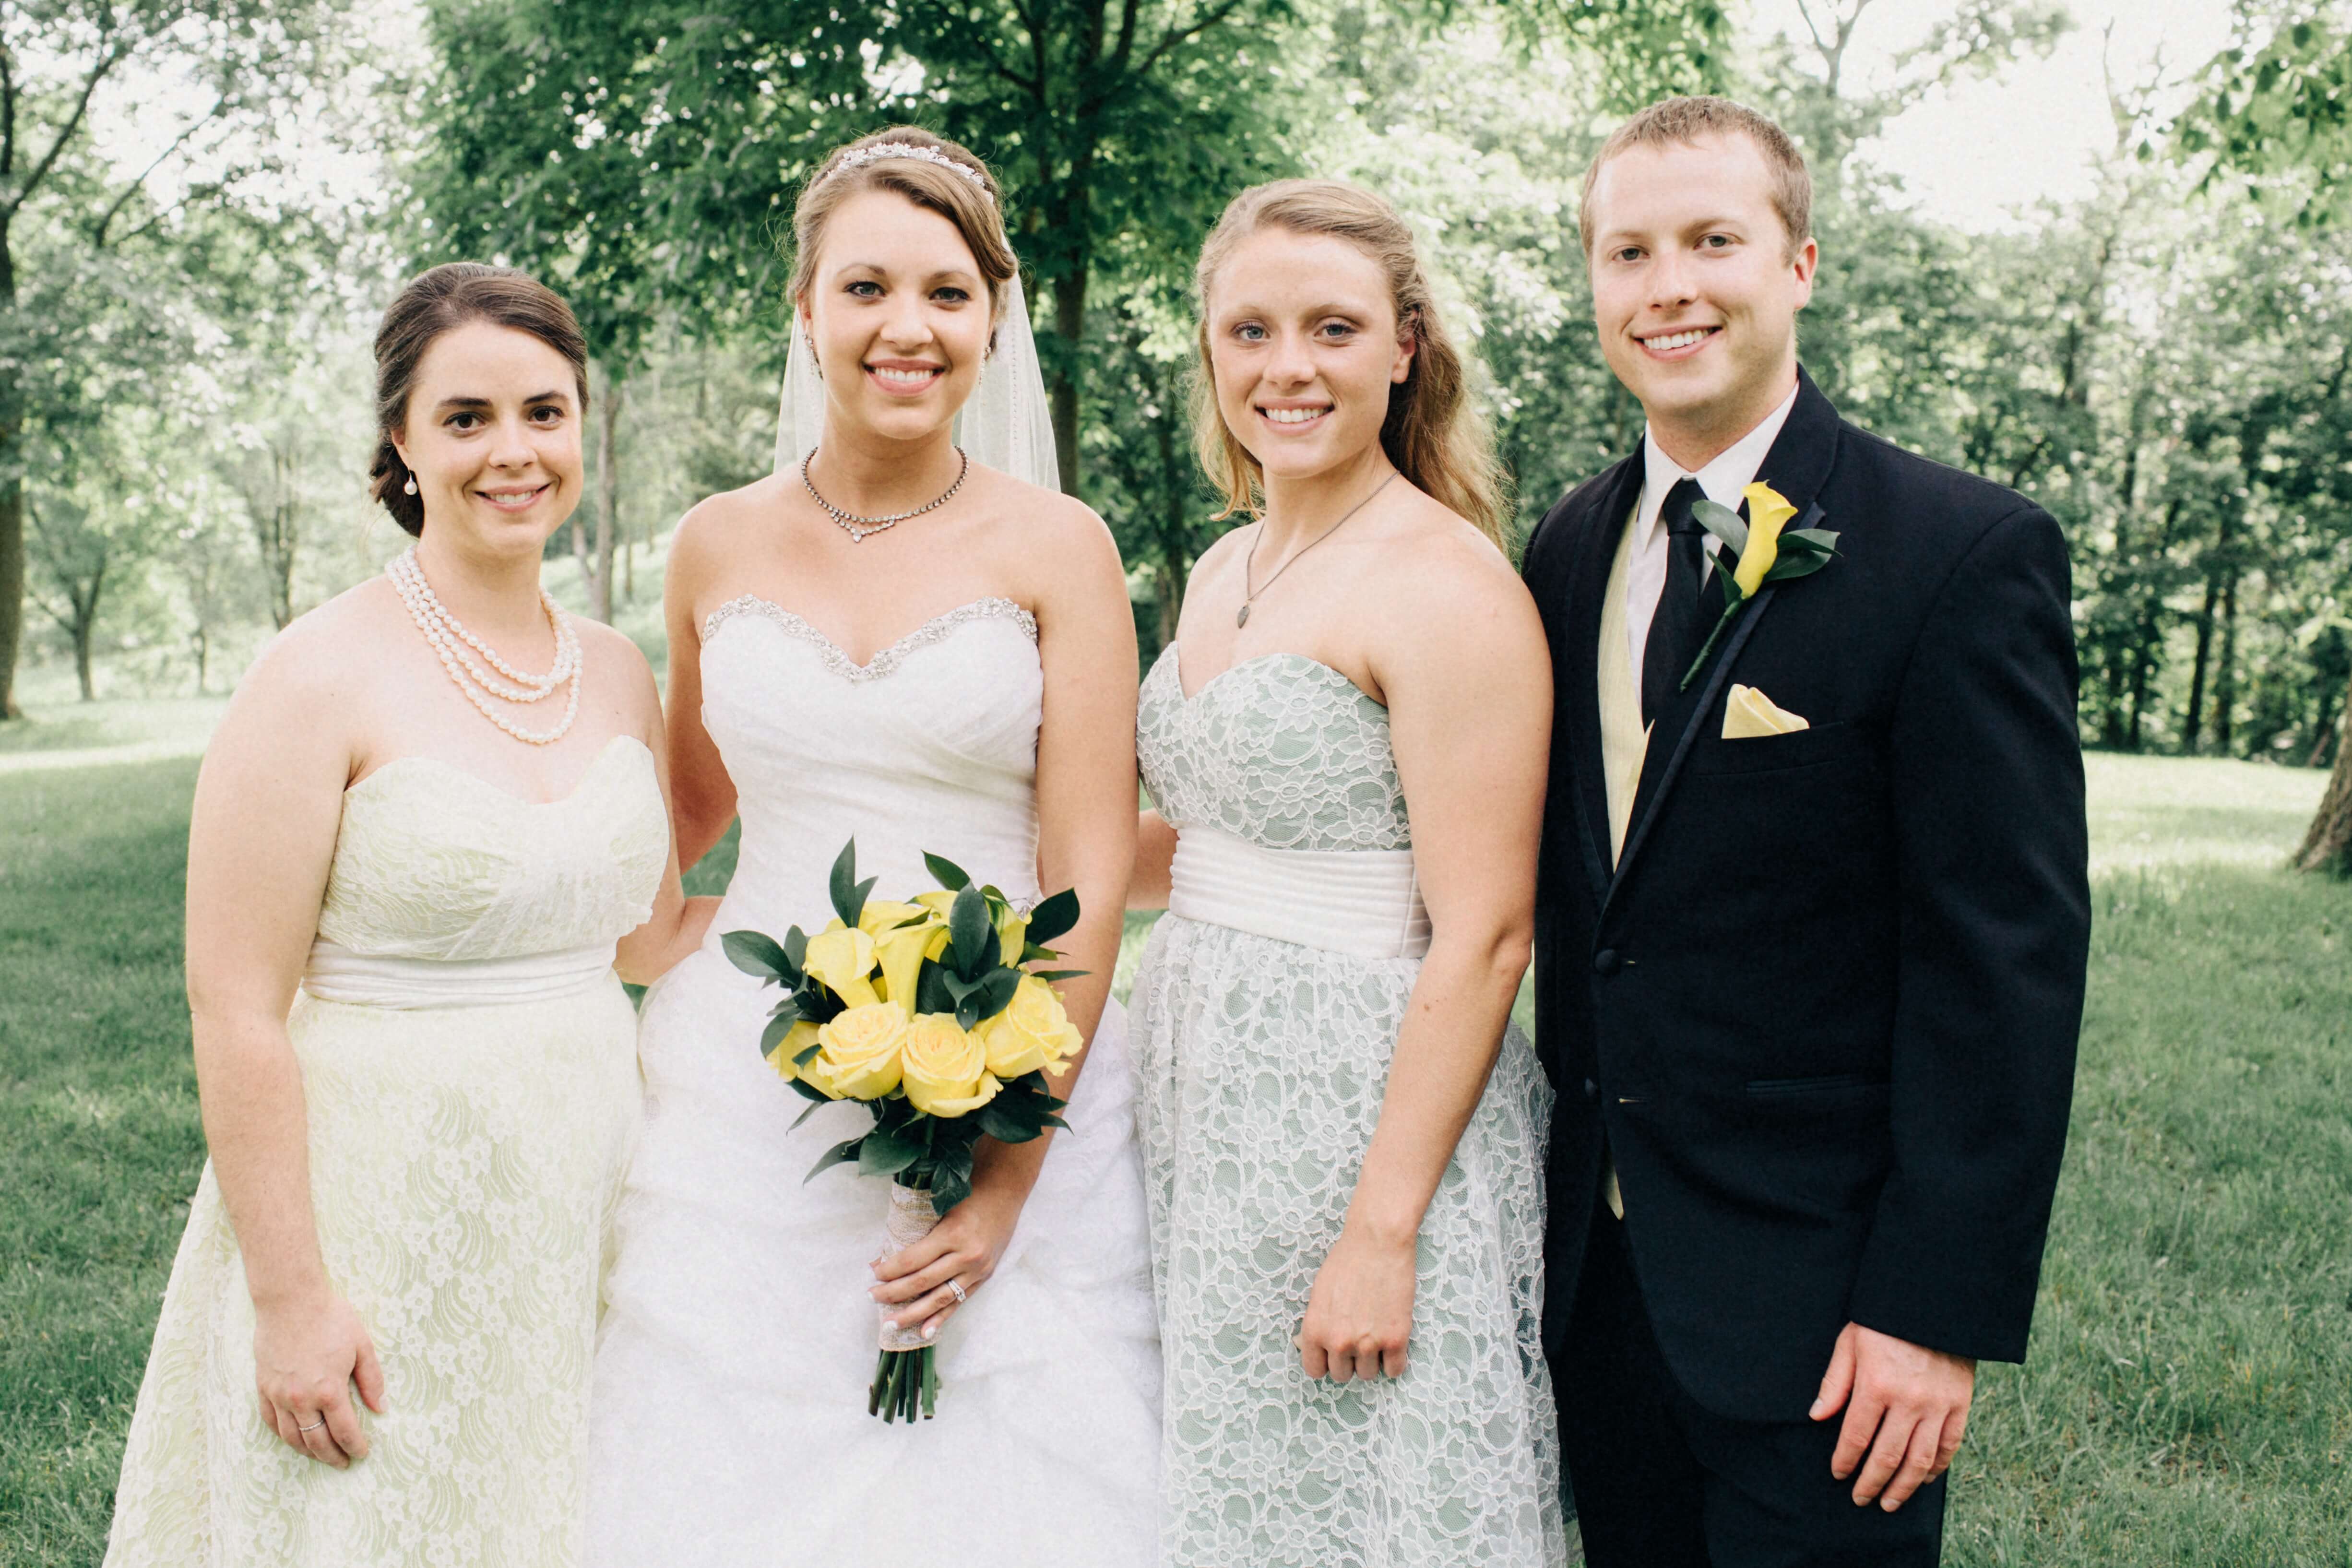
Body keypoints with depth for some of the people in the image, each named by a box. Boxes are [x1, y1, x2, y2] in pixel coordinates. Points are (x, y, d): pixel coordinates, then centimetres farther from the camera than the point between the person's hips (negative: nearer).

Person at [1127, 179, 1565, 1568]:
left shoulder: (1447, 585, -16)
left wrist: (1382, 1234, -21)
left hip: (1368, 1117, -8)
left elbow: (1482, 940, -18)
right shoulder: (1226, 567, 10)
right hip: (1206, 1090, 8)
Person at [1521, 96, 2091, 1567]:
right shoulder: (1570, 549, 6)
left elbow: (2008, 961, -15)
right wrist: (1565, 1193, 7)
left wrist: (1943, 1307, -17)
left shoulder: (1969, 550, -12)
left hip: (1815, 1291, -5)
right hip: (1599, 1267, 5)